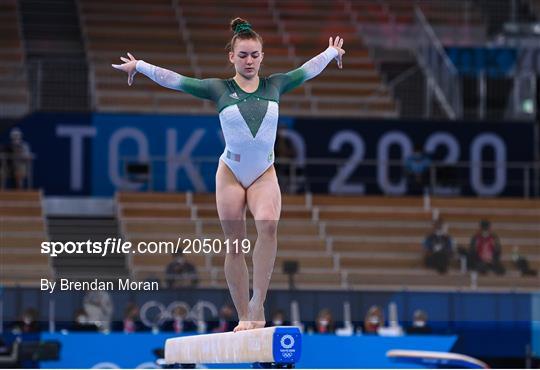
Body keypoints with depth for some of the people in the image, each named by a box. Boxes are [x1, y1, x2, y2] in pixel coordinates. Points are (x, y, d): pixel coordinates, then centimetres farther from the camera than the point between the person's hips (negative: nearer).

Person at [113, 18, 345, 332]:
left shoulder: (275, 85, 6)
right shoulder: (220, 89, 0)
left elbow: (308, 69, 19)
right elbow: (177, 81, 0)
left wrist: (333, 52, 29)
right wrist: (139, 67, -2)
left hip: (265, 173, 1)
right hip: (231, 173, -1)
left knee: (268, 224, -26)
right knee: (235, 244, 1)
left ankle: (258, 303, -24)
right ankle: (244, 316, 7)